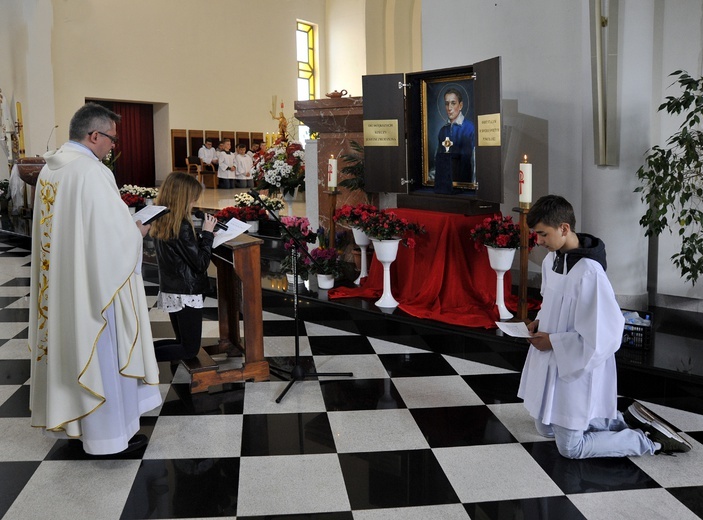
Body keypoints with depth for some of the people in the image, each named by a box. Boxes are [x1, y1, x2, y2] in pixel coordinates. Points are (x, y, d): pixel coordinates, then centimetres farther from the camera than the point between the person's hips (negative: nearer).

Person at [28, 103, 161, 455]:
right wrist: (138, 231, 0)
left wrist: (126, 227, 14)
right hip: (94, 283, -9)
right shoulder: (92, 171, -20)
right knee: (101, 352, 3)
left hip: (58, 283, 9)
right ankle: (107, 433, 14)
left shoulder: (49, 169, 8)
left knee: (69, 346, 18)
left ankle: (72, 421, 31)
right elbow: (117, 234, -21)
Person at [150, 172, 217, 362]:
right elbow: (201, 263, -16)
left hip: (169, 291, 8)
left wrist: (203, 236, 4)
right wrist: (207, 233, -9)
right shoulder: (182, 226, -21)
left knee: (182, 342, 21)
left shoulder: (160, 222, 4)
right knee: (190, 349, 4)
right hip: (186, 294, -8)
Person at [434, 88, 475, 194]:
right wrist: (437, 180, 7)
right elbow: (438, 158, 12)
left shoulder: (470, 128, -8)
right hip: (443, 181, 5)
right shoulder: (443, 130, 11)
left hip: (463, 181, -5)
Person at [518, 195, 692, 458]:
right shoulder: (551, 260, -1)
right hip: (549, 365, 9)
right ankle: (625, 421, 31)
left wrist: (553, 341, -20)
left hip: (578, 370, -9)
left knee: (570, 447, 4)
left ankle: (651, 441, 17)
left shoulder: (589, 272, -28)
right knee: (546, 427, 23)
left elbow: (602, 338, -28)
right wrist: (541, 321, -1)